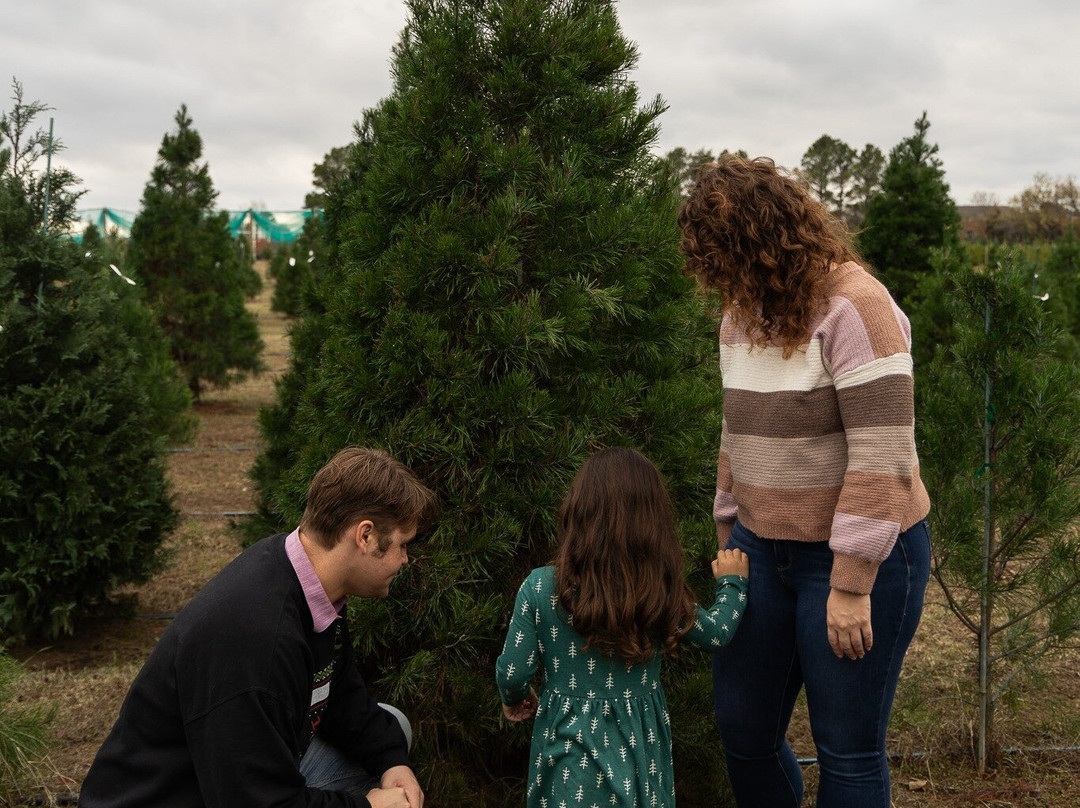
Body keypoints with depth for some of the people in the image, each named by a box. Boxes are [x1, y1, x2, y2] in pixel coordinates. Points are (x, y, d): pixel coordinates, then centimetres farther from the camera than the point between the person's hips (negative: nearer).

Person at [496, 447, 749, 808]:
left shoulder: (540, 588, -15)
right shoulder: (662, 594, -10)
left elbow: (512, 673, -9)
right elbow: (715, 633, 7)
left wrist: (515, 700, 14)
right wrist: (732, 582, 25)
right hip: (638, 750, 2)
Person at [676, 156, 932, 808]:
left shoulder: (854, 307, -17)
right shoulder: (742, 313, 8)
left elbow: (881, 455, -21)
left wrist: (851, 585, -21)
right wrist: (728, 534, 19)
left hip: (857, 555, -7)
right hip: (762, 547, 7)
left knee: (848, 751, 4)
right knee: (743, 729, 12)